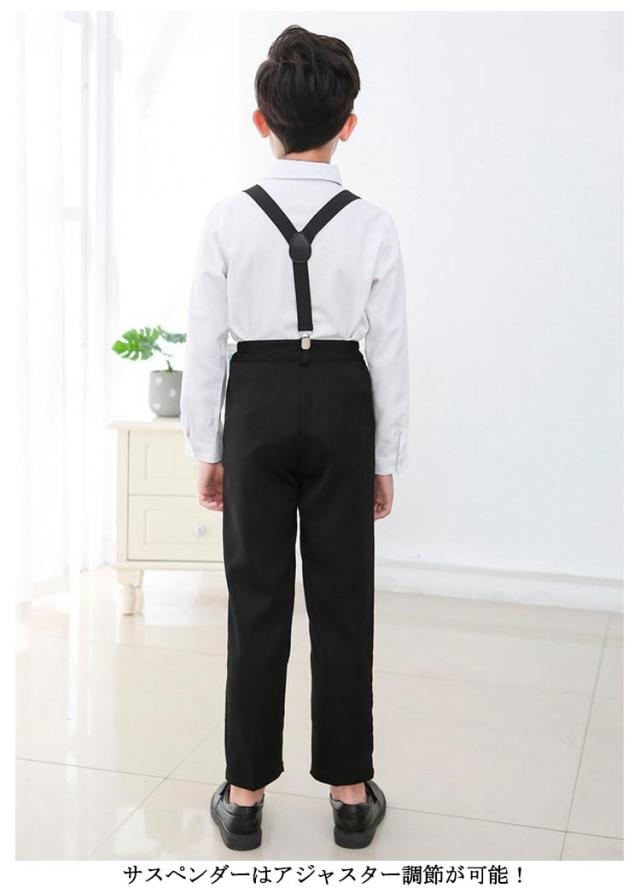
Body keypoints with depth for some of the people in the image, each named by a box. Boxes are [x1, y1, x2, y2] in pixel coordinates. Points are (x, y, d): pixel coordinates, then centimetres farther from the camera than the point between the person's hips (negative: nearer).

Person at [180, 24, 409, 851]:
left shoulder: (228, 218, -6)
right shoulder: (372, 224, -6)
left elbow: (205, 344, -5)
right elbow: (389, 350, -3)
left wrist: (207, 449, 6)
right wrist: (387, 458, 7)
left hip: (258, 405, 0)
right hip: (341, 407, 0)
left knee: (257, 599, 9)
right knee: (341, 601, 9)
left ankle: (245, 795, 20)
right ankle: (349, 792, 21)